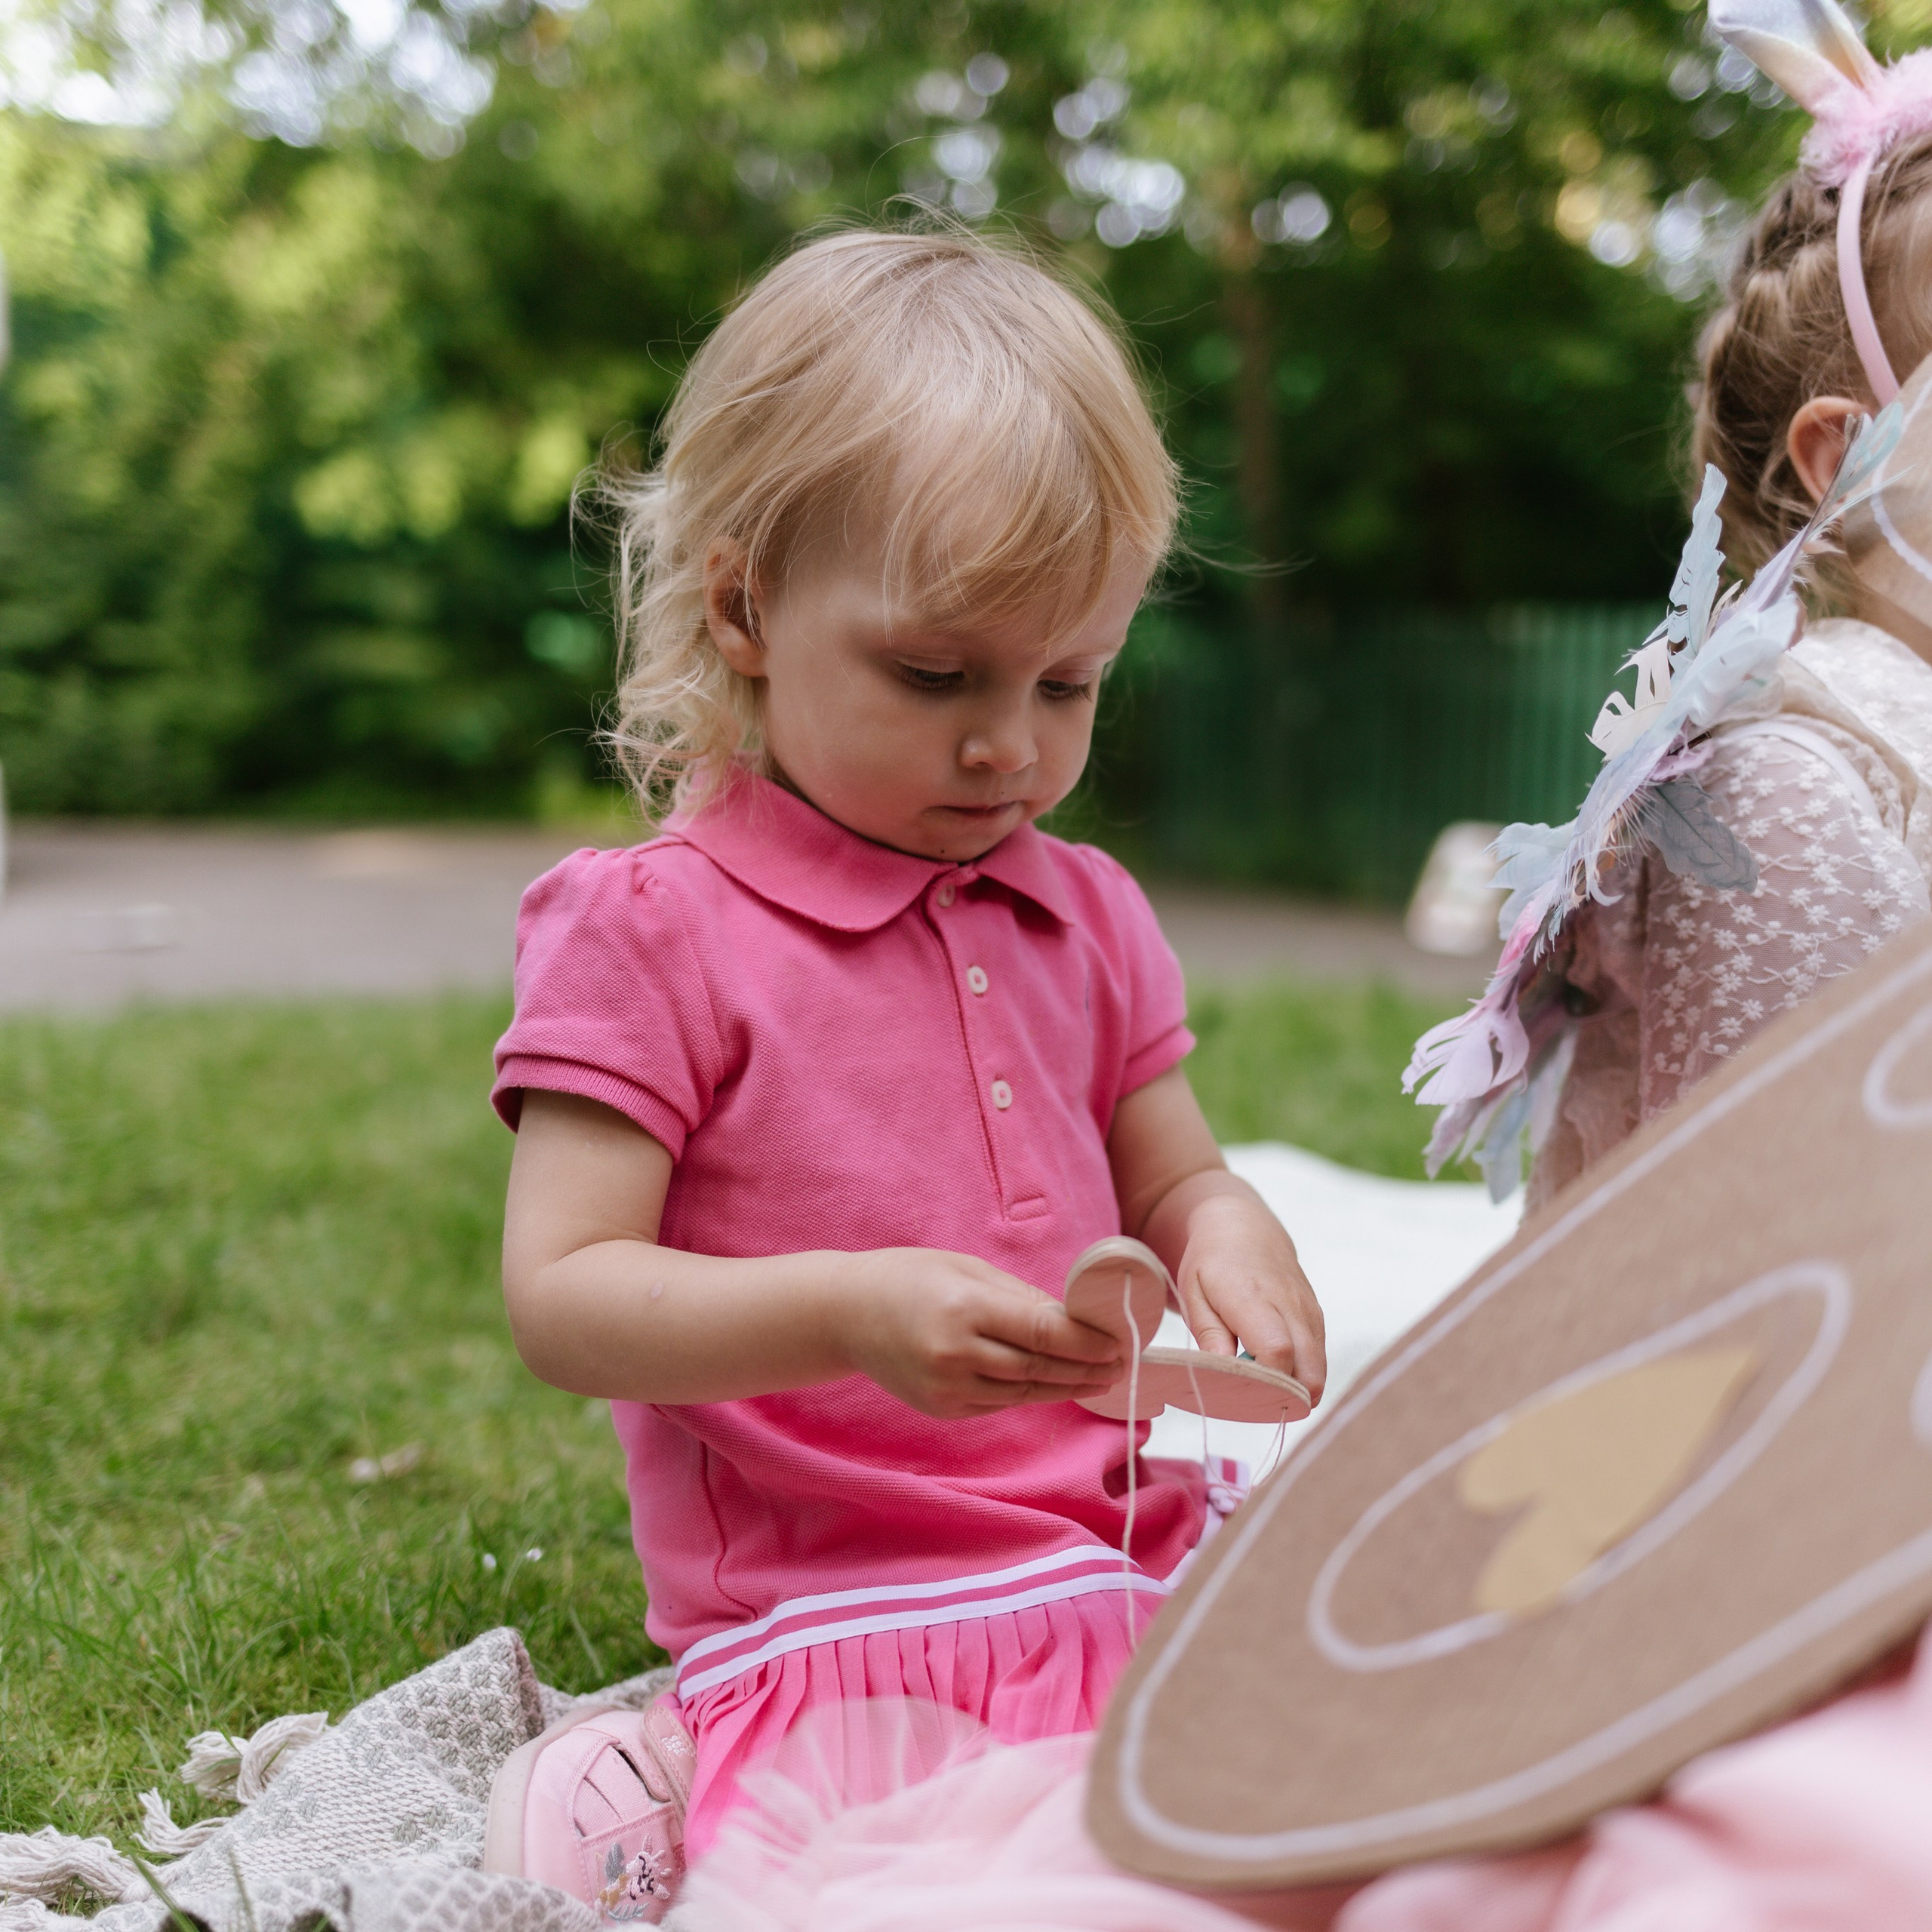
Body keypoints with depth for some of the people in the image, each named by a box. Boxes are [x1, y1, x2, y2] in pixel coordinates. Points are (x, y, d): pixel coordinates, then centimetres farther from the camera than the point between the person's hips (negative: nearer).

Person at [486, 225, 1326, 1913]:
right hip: (837, 1631, -6)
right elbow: (562, 1297, -11)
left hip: (1145, 1573, 7)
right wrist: (848, 1311, -26)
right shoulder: (648, 929, -6)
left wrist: (1227, 1237, -4)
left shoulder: (1085, 918, 13)